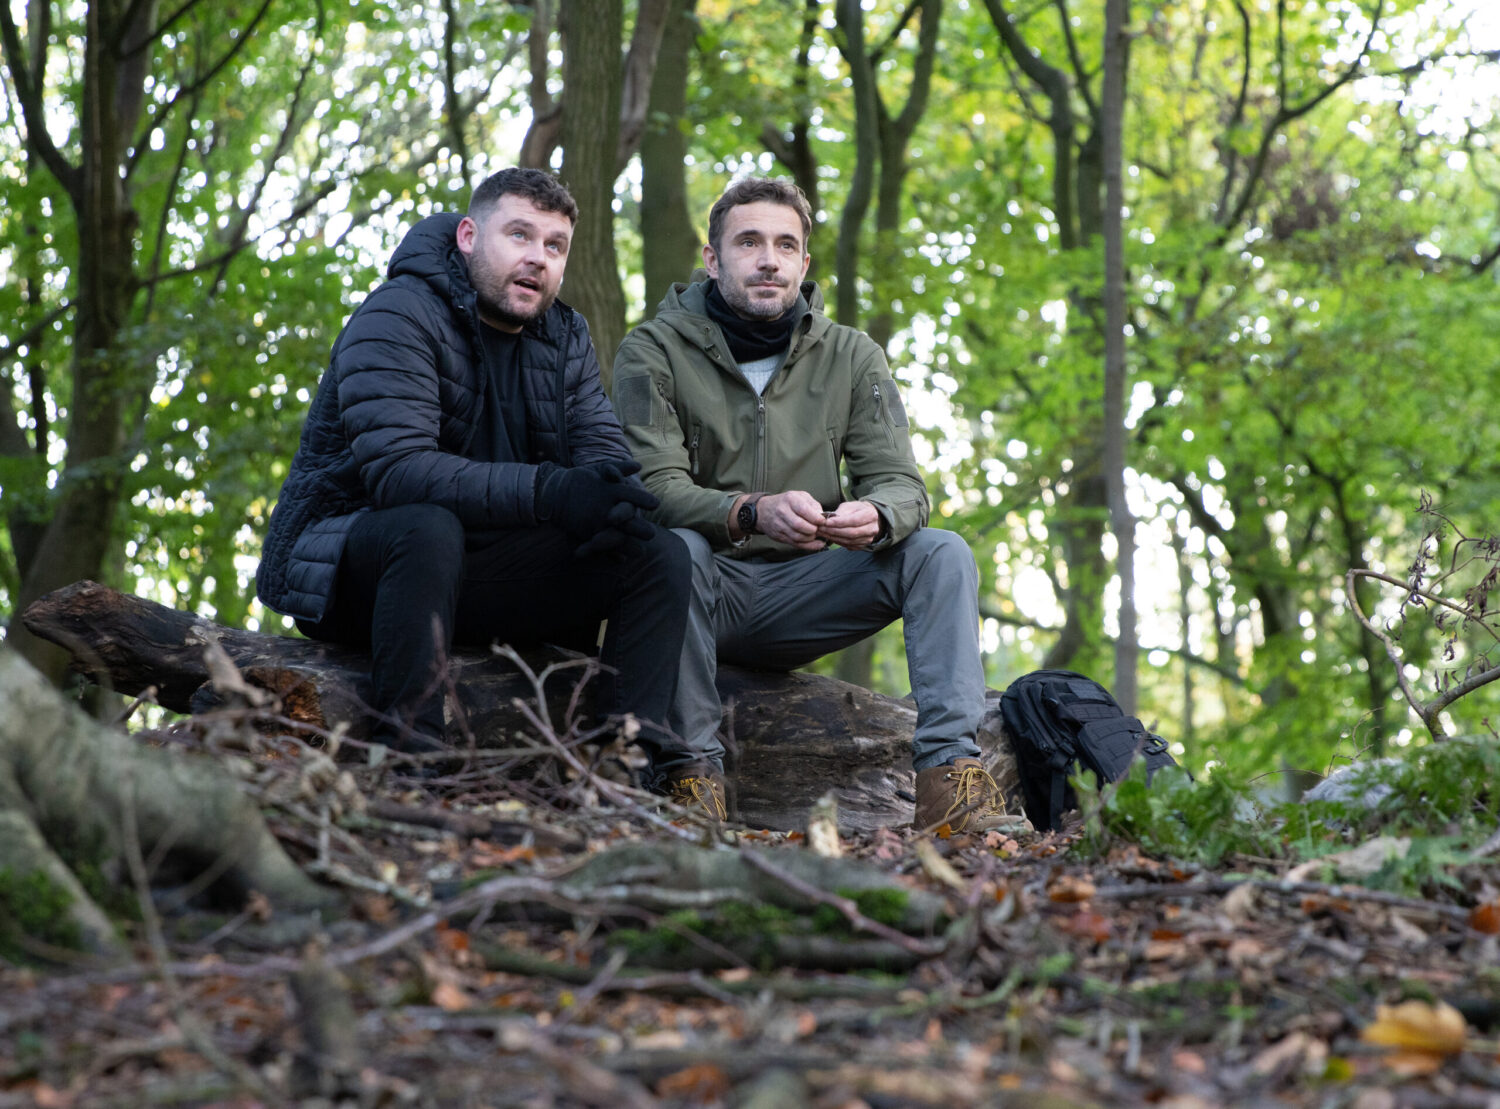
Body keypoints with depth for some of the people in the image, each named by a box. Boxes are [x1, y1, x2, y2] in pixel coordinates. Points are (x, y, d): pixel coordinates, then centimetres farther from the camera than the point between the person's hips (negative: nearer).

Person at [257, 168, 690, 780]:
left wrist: (609, 498, -25)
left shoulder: (565, 338, 11)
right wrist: (545, 491, -37)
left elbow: (603, 451, 2)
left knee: (661, 552, -10)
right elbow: (395, 469, -27)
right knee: (429, 527, -40)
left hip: (481, 575, 7)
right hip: (350, 566, -6)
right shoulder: (398, 317, -13)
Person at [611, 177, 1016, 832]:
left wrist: (875, 517, -28)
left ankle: (950, 771, -26)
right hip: (706, 589, -3)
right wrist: (752, 512, -37)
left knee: (941, 552, -17)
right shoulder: (653, 352, -5)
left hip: (798, 594, 3)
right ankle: (693, 771, -30)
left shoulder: (851, 357, 5)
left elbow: (902, 483, -2)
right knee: (676, 548, -36)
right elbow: (655, 486, -17)